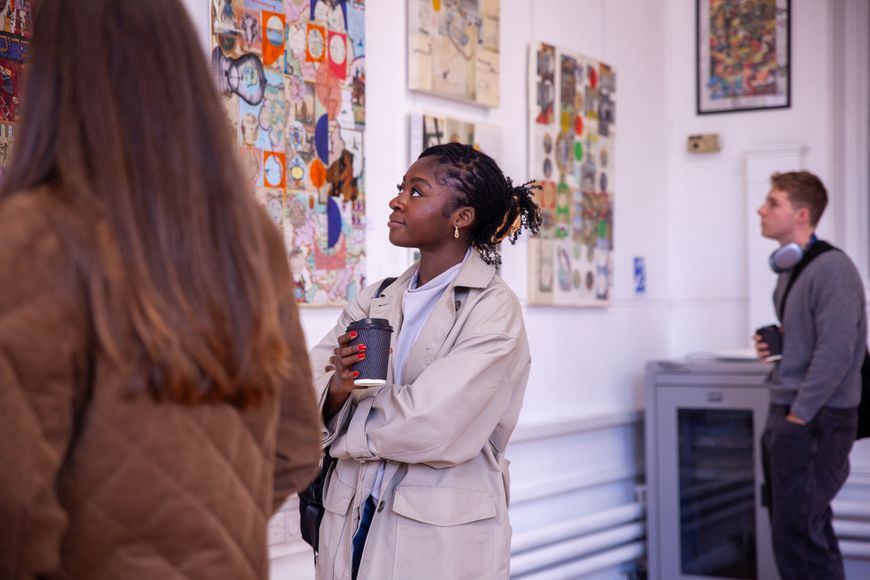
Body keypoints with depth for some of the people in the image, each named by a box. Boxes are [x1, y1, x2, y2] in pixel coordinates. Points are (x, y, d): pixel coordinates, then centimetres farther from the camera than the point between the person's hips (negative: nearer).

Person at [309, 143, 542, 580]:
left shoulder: (493, 311, -11)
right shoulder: (373, 302, 6)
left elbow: (432, 426, -20)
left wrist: (345, 431, -5)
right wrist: (337, 389, -22)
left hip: (442, 540, -5)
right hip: (351, 522, 5)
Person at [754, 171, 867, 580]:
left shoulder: (831, 268, -15)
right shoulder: (789, 270, 13)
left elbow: (836, 352, -21)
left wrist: (799, 416, -19)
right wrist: (772, 344, 4)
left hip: (816, 420, -9)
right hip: (785, 414, 9)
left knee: (799, 538, -7)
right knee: (800, 532, 16)